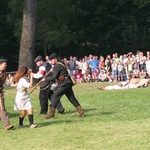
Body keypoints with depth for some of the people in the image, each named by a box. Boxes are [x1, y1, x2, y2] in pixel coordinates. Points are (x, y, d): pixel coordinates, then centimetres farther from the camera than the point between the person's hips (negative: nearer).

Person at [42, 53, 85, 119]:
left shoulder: (57, 66, -13)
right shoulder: (61, 64, 16)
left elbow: (53, 77, -16)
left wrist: (45, 79, -6)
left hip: (63, 84, -10)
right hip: (68, 83, 10)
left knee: (54, 97, -4)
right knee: (72, 98, 13)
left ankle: (51, 114, -3)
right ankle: (81, 112, 12)